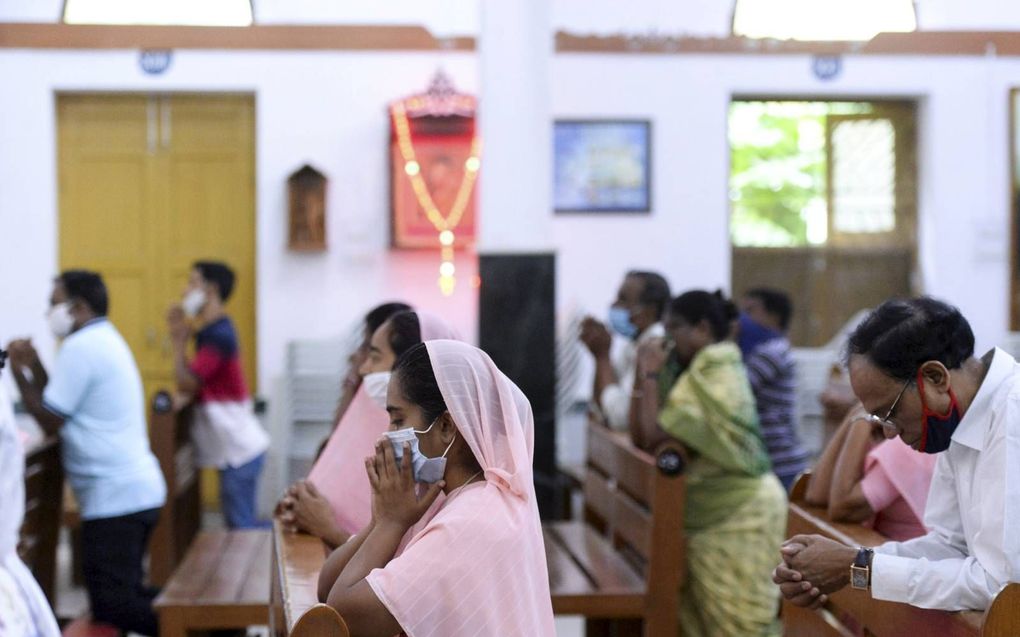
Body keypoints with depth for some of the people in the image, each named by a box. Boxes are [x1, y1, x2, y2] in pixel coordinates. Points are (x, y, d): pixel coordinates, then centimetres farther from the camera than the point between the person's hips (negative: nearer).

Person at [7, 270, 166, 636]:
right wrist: (34, 366, 15)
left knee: (110, 604, -9)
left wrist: (18, 373, 0)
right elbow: (66, 408, 20)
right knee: (125, 593, 15)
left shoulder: (80, 348, -14)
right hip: (136, 488, 10)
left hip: (115, 496, -10)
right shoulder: (104, 341, 18)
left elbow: (50, 421, -11)